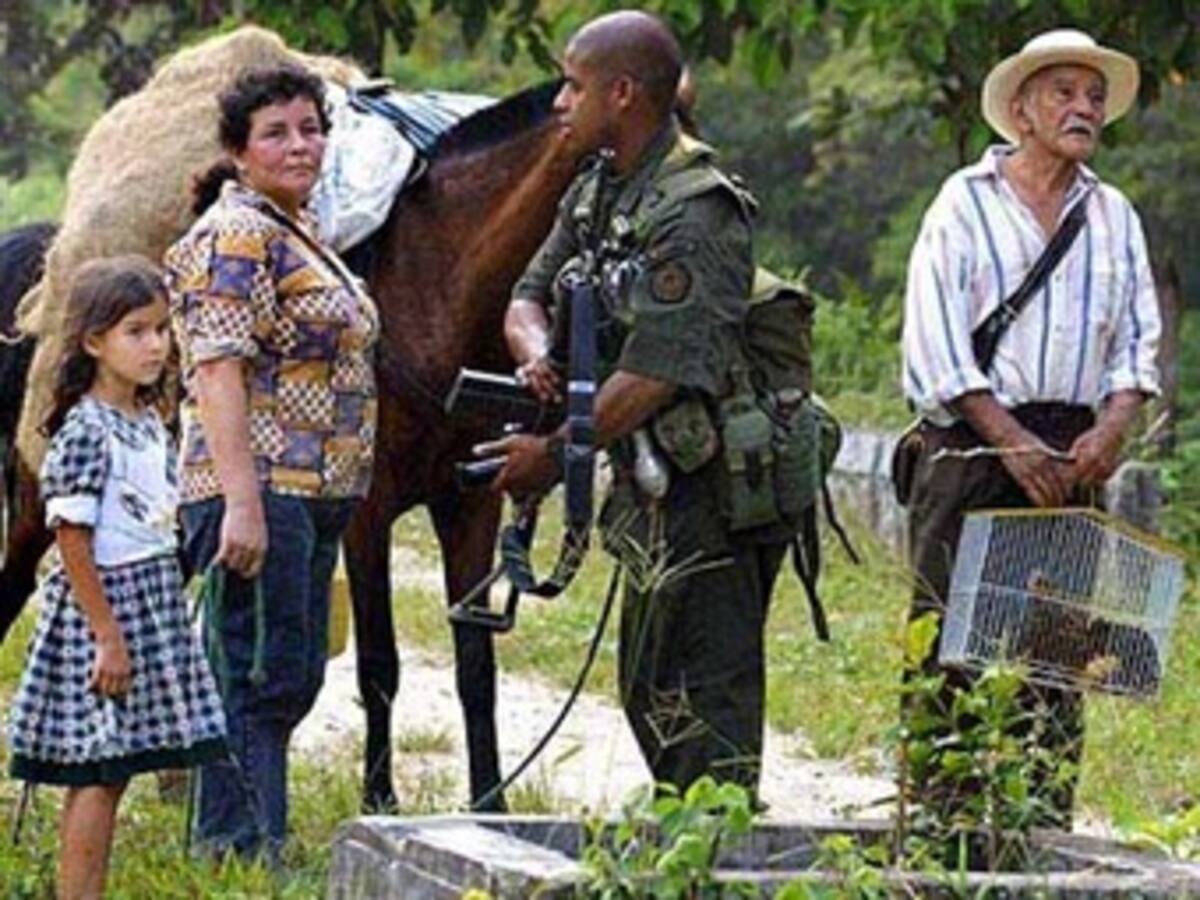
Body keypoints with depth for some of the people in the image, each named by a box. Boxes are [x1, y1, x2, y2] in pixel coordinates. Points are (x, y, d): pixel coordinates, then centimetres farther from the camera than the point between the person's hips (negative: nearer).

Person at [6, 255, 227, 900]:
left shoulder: (149, 426, 10)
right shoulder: (84, 432, -16)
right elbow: (73, 542, -18)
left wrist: (163, 617, 18)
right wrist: (107, 635, -19)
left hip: (155, 600, 8)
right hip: (101, 605, -8)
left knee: (109, 773, 10)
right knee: (98, 774, -5)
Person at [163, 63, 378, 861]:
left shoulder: (297, 232, 18)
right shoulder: (235, 237, -12)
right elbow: (219, 370, -20)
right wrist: (242, 503, -27)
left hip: (315, 495, 10)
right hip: (264, 491, -10)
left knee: (296, 675, 13)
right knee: (260, 676, -10)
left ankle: (240, 840, 19)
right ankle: (243, 848, -8)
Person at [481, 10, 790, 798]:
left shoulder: (693, 215, -19)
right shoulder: (597, 194, 11)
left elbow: (656, 373, -23)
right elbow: (529, 297, 13)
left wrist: (557, 453, -16)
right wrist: (539, 356, -11)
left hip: (706, 500, -10)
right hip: (654, 496, 10)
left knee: (704, 697, -7)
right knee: (651, 693, 17)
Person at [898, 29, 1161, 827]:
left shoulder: (1115, 216, 15)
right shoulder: (967, 202, 1)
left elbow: (1137, 339, 14)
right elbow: (936, 343, -7)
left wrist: (1111, 429, -6)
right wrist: (1014, 444, -14)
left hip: (1072, 454, 4)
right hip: (973, 442, -4)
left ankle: (1046, 823, 4)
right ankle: (936, 816, -5)